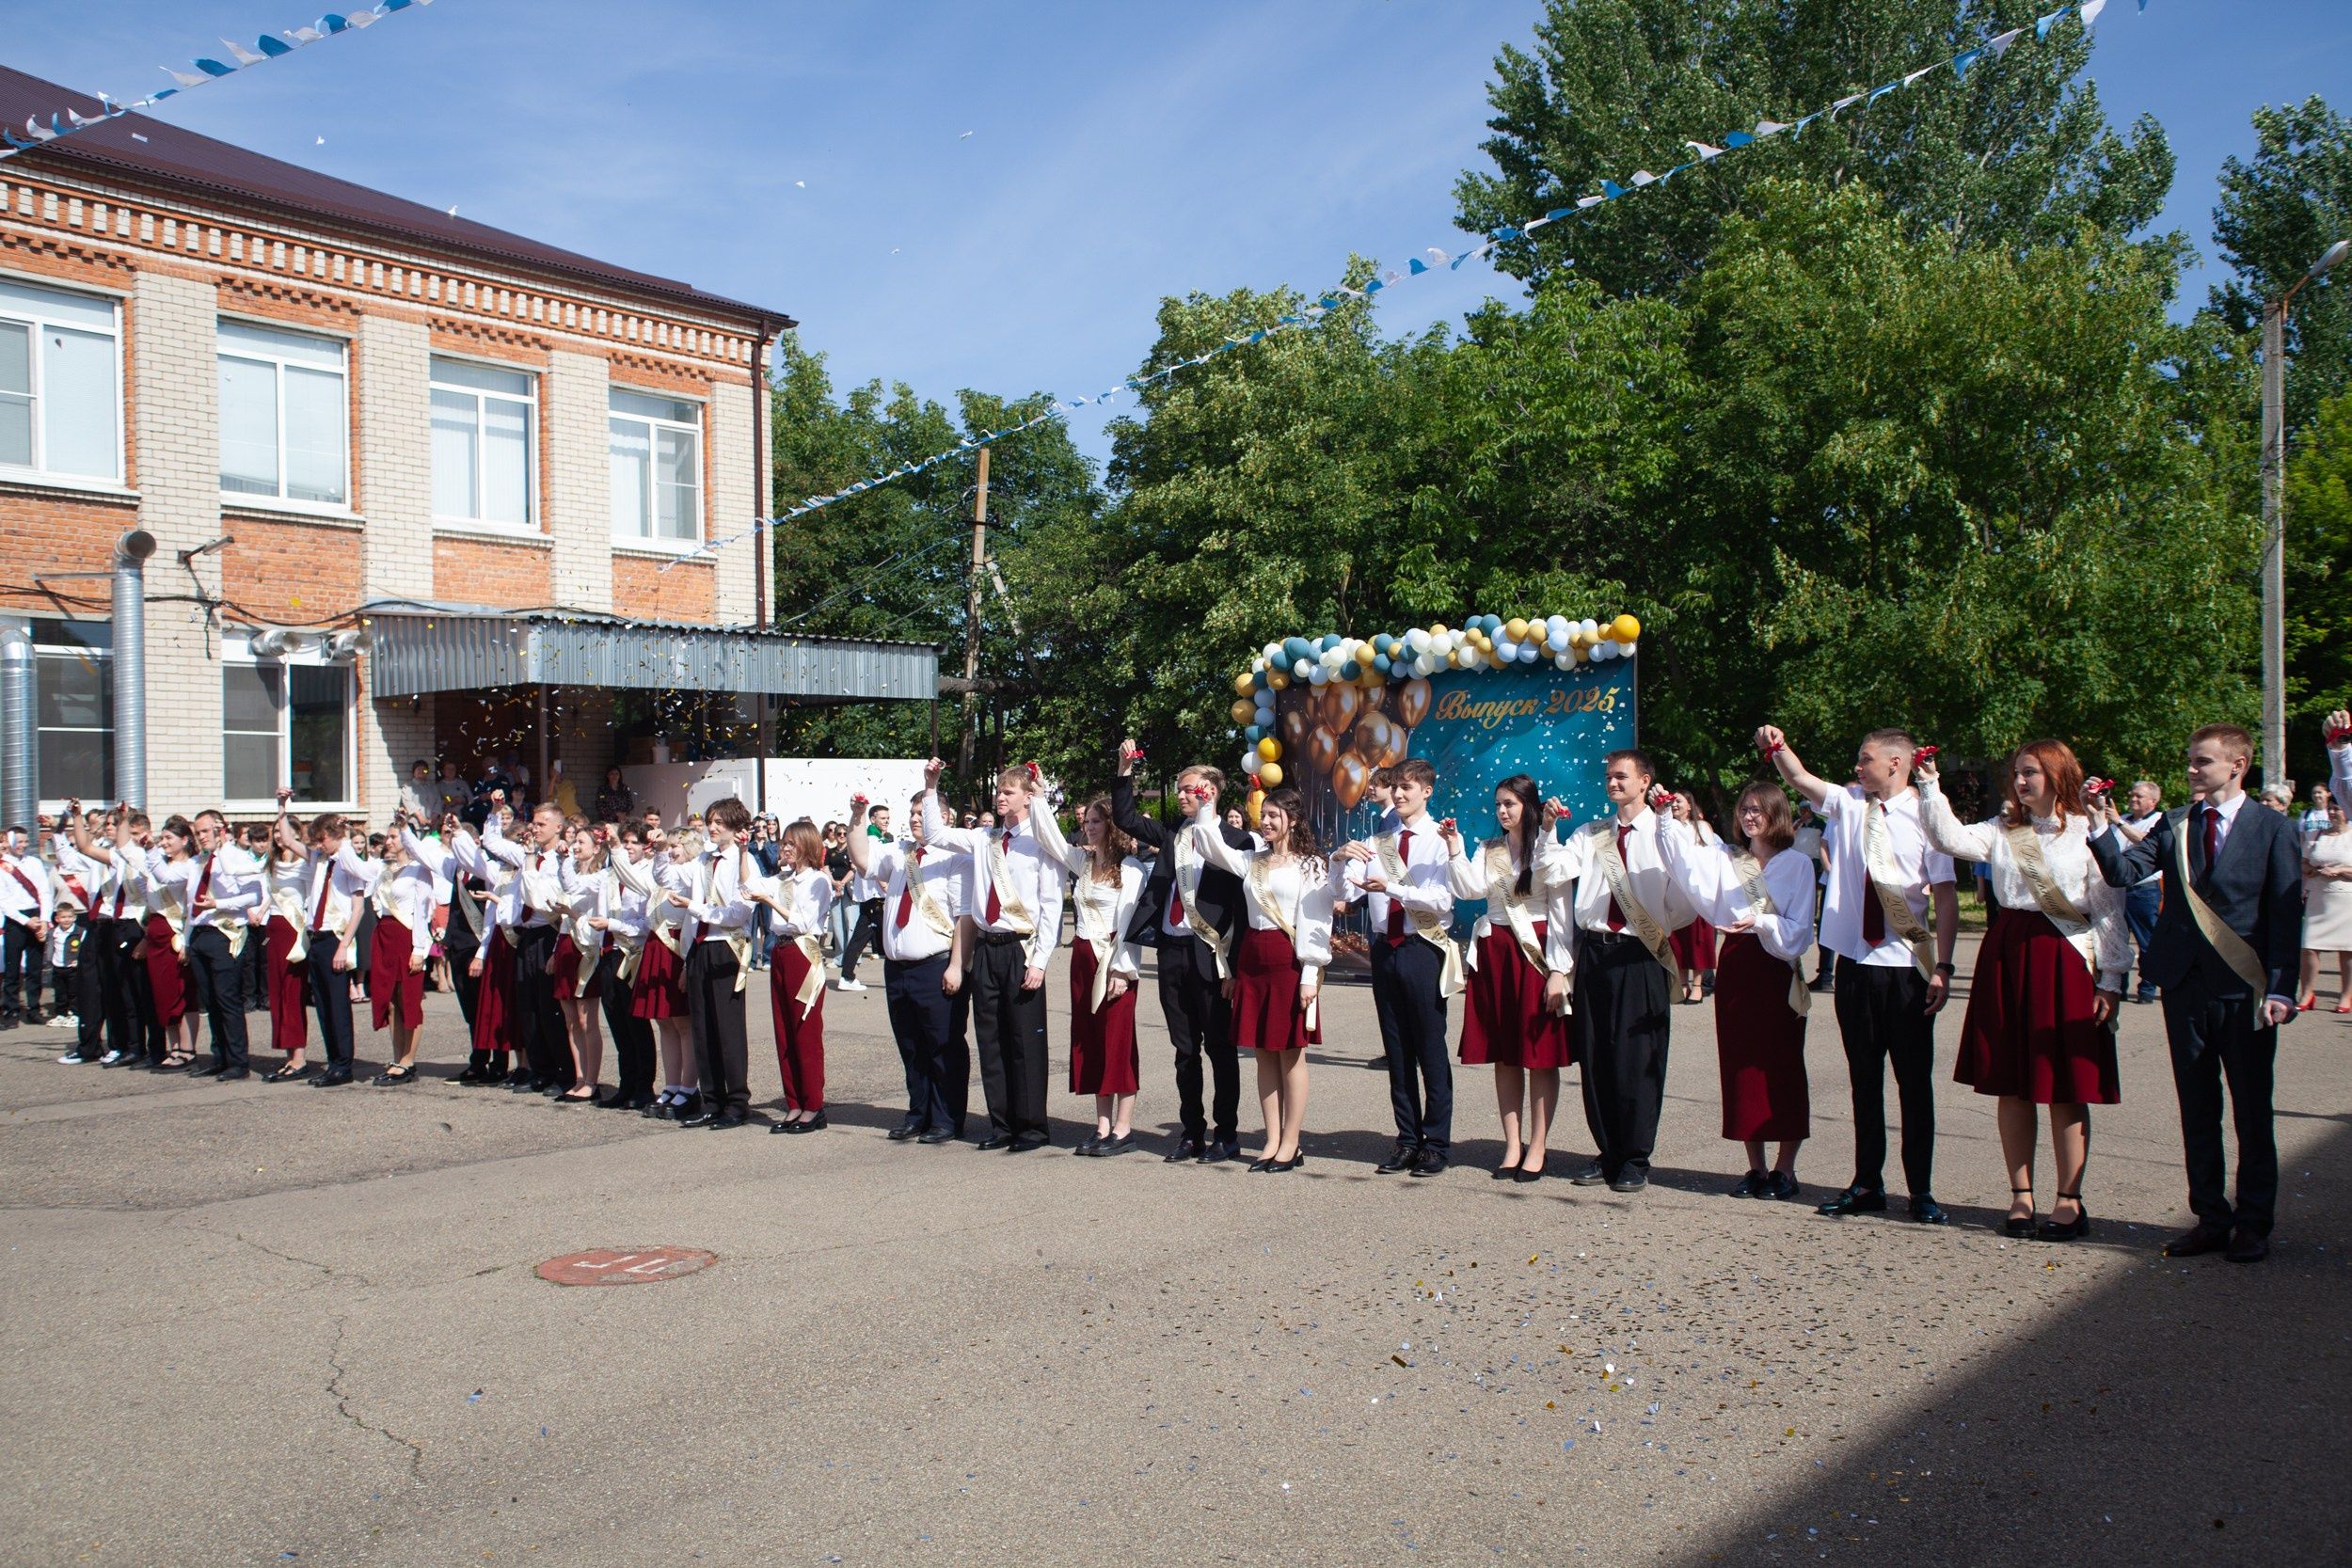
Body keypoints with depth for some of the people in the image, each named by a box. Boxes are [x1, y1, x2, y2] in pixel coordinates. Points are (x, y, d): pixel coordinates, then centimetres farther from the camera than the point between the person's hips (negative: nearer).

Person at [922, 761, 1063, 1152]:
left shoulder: (1039, 842, -6)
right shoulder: (983, 839, 11)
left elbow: (1052, 906, -9)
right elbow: (935, 834, 17)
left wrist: (1039, 961, -14)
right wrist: (931, 789, 7)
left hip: (1021, 949, -6)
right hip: (986, 948, 6)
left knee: (1025, 1041, 0)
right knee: (990, 1038, 10)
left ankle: (1031, 1126, 11)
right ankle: (1001, 1124, 20)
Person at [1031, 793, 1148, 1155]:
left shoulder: (1130, 867, -8)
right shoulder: (1082, 860, 14)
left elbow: (1128, 921, -13)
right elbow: (1051, 838, 10)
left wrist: (1121, 969, -17)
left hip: (1114, 961, -8)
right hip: (1083, 957, 8)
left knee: (1118, 1041, -4)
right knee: (1089, 1041, 8)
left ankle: (1123, 1129, 1)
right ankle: (1103, 1126, 13)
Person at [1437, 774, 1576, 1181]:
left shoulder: (1548, 848, 0)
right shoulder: (1487, 850, 13)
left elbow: (1562, 908, -9)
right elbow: (1471, 889, -4)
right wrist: (1454, 848, -9)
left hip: (1535, 954, -4)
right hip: (1494, 953, 4)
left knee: (1541, 1053, -2)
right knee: (1503, 1054, 6)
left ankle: (1536, 1148, 3)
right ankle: (1513, 1145, 12)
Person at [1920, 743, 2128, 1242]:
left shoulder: (2088, 833, -2)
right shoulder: (2003, 829, 11)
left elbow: (2110, 911, -2)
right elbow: (1951, 839, -5)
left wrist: (2110, 980, -6)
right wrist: (1929, 787, -13)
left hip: (2065, 961, -4)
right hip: (2006, 956, 4)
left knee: (2066, 1088, 0)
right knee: (2012, 1086, 6)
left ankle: (2069, 1200, 10)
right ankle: (2021, 1195, 16)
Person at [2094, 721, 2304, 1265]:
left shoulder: (2273, 829, -2)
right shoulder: (2173, 826, 8)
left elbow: (2286, 914, -5)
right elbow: (2123, 872, -4)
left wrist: (2279, 989, -12)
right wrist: (2103, 829, -20)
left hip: (2245, 991, -3)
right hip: (2186, 985, 3)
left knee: (2252, 1111, 6)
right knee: (2197, 1109, 10)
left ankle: (2253, 1223, 17)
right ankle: (2211, 1218, 20)